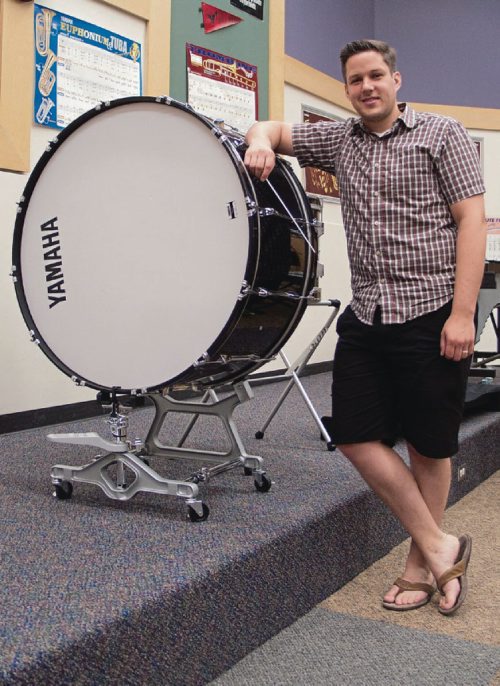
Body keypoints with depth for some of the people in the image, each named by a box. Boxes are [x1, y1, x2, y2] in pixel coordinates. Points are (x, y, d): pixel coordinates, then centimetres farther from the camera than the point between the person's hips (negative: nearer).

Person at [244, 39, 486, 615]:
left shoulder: (441, 135, 0)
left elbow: (471, 222, -7)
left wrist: (462, 314, -16)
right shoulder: (340, 140, 13)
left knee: (429, 444, 4)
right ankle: (440, 547, 14)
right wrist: (261, 141, -8)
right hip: (366, 316, 5)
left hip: (431, 314, -5)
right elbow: (274, 129, 19)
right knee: (356, 436, 1)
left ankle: (419, 565, 22)